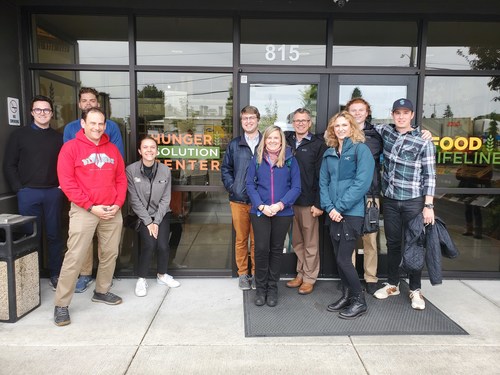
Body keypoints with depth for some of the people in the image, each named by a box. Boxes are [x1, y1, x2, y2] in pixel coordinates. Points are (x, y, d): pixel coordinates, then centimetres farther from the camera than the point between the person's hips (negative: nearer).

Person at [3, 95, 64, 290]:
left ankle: (55, 274, 18)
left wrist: (62, 186, -2)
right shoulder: (19, 135, 5)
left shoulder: (58, 137, 10)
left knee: (54, 234, 7)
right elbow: (9, 165, 2)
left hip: (53, 192, 1)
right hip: (28, 193, -1)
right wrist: (19, 189, -5)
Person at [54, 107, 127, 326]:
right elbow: (66, 182, -9)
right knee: (74, 257, -4)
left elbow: (121, 179, 11)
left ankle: (102, 291, 28)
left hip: (112, 212, 5)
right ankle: (61, 304, 8)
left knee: (110, 254, 10)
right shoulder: (71, 148, -3)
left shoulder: (112, 149, 11)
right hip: (84, 211, -4)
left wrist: (118, 204, -3)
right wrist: (91, 206, -14)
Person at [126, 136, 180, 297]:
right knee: (149, 244, -20)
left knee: (163, 245, -12)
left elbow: (165, 199, -3)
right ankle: (141, 279, 4)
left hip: (161, 214, 2)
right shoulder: (131, 170, -11)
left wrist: (156, 222, -10)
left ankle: (162, 275, 17)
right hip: (142, 215, -2)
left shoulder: (165, 171, -5)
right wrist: (148, 222, -13)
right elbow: (134, 200, -10)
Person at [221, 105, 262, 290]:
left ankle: (256, 273, 23)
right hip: (239, 200, 2)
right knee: (241, 238, 10)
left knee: (257, 240, 8)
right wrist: (231, 187, -1)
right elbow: (225, 168, 12)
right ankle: (243, 274, 23)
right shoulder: (234, 145, 7)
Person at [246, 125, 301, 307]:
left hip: (283, 213, 0)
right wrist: (261, 206, -12)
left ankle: (272, 288, 24)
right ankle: (260, 288, 16)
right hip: (260, 212, 0)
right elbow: (250, 185, 0)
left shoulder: (290, 159, 1)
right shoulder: (257, 159, 4)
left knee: (276, 249, 9)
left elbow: (296, 187, -3)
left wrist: (280, 205, -15)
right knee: (261, 248, -3)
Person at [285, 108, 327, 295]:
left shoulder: (318, 144, -3)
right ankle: (300, 273, 27)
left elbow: (321, 177, -7)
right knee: (296, 241, 13)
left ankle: (309, 278, 18)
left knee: (311, 243, 6)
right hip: (289, 200, 4)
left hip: (308, 201, -4)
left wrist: (318, 203, -11)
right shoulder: (286, 141, 8)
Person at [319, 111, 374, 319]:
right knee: (339, 258, 12)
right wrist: (329, 207, -7)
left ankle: (359, 301, 13)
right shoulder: (329, 153, 12)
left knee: (344, 259, -5)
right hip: (333, 213, 6)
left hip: (352, 212, -6)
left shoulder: (361, 149, -6)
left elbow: (362, 182, -15)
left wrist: (340, 207, -16)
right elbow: (323, 182, 8)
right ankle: (347, 295, 28)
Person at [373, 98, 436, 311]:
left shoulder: (424, 142, -6)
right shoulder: (386, 131, 4)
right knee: (393, 243, 13)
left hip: (414, 201, -3)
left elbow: (429, 176, -6)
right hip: (390, 200, 3)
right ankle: (392, 284, 28)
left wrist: (428, 205, -11)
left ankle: (415, 290, 21)